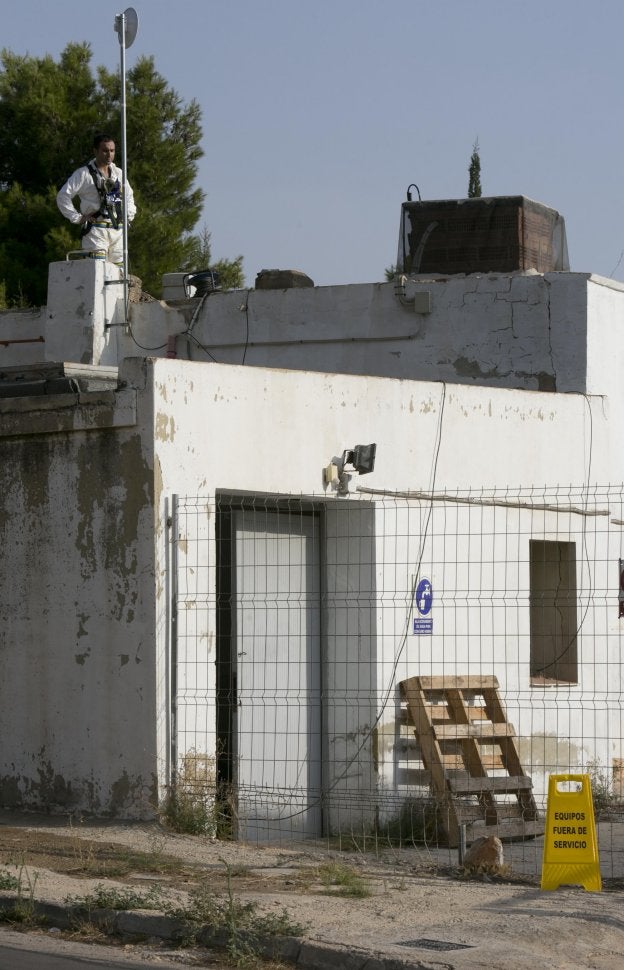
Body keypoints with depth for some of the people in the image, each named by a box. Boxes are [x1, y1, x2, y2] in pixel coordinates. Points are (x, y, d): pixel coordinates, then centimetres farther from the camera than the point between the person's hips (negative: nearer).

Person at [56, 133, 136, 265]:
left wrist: (129, 214, 17)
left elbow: (129, 196, 33)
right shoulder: (84, 174, -1)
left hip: (118, 230, 6)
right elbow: (63, 196, -4)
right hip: (96, 230, -6)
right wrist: (77, 218, -7)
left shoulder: (118, 173, 18)